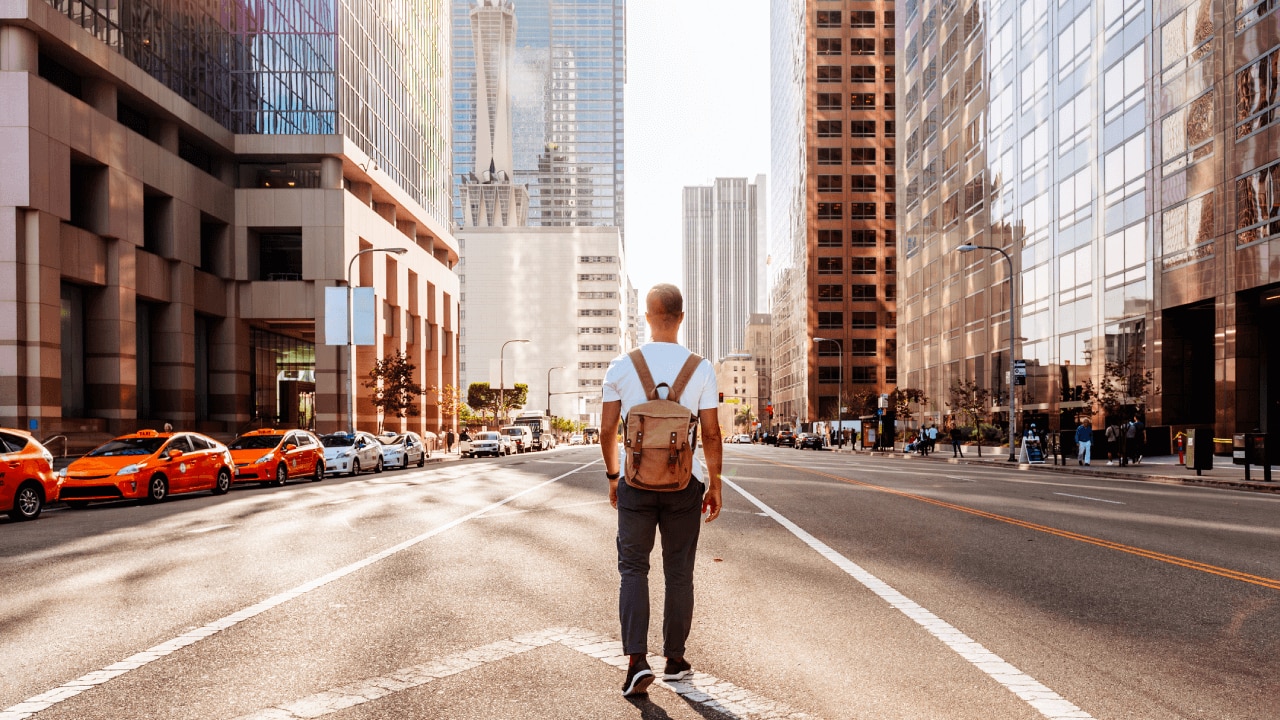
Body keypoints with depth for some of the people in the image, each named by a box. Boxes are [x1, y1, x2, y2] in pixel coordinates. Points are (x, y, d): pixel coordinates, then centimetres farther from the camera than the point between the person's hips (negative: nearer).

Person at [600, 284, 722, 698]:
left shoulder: (621, 367, -3)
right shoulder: (701, 369, -4)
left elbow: (607, 431, 1)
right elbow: (711, 434, -2)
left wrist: (612, 476, 14)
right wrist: (715, 484, 9)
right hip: (684, 482, 0)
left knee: (633, 569, 9)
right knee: (679, 572, 12)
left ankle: (637, 661, -3)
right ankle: (674, 660, 24)